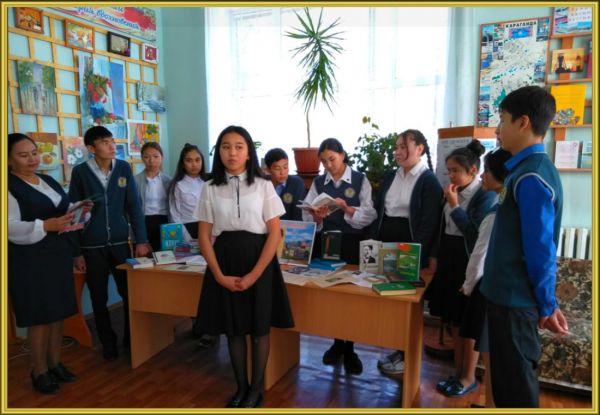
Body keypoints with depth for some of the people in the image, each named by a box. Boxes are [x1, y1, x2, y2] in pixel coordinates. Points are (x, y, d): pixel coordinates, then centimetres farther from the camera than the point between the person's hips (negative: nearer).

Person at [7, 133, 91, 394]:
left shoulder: (49, 181, 13)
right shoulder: (9, 187, -9)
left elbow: (64, 213, 19)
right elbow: (11, 227, -18)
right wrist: (46, 226, -29)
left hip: (59, 255, 7)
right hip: (30, 261, -6)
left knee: (58, 312, 12)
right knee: (39, 316, 1)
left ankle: (55, 363, 27)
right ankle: (39, 371, 17)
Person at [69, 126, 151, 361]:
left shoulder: (124, 168, -1)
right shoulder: (80, 172, -6)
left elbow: (134, 206, 0)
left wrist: (141, 240, -4)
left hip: (120, 242, 1)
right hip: (91, 246, -1)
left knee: (130, 292, 8)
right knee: (99, 298, 10)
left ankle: (131, 338, 29)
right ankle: (108, 343, 28)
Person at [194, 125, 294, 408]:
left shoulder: (263, 186, -4)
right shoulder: (210, 189, 2)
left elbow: (275, 234, -7)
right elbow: (204, 237, 1)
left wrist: (254, 275, -14)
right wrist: (220, 276, -9)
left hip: (258, 261, -2)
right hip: (224, 262, 2)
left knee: (259, 328, 8)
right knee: (233, 329, 12)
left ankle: (256, 388, 29)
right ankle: (241, 387, 32)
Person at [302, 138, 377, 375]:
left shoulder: (360, 180, -1)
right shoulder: (318, 183, 7)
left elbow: (370, 214, -8)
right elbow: (306, 215, 1)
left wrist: (346, 208, -23)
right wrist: (316, 216, -21)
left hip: (353, 244, -2)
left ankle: (349, 349, 18)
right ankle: (337, 343, 28)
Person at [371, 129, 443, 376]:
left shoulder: (429, 181, -7)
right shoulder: (390, 177, 11)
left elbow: (429, 223, -12)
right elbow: (378, 212, 12)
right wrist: (375, 242, 5)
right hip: (385, 246, 6)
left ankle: (407, 355, 21)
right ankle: (398, 350, 28)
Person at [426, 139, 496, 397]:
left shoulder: (485, 195, -13)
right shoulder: (454, 192, 6)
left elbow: (476, 233, -20)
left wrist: (454, 206, -19)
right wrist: (436, 257, 12)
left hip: (469, 266, -7)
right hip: (449, 262, 7)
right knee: (454, 321, 15)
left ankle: (469, 378, 23)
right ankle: (458, 372, 30)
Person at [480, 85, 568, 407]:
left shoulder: (531, 177, -22)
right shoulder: (527, 169, 8)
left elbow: (540, 249, -21)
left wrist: (547, 306, -12)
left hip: (513, 297, -9)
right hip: (508, 292, 9)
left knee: (515, 380, 8)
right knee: (507, 373, 23)